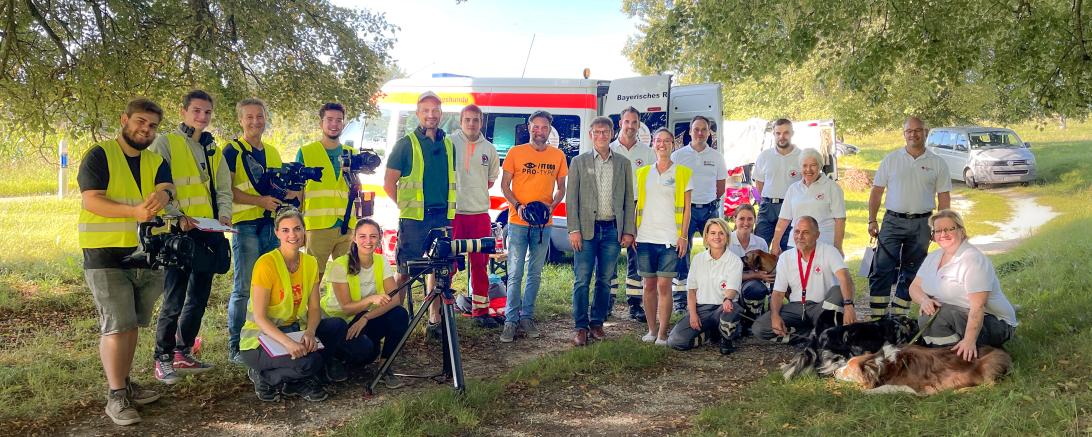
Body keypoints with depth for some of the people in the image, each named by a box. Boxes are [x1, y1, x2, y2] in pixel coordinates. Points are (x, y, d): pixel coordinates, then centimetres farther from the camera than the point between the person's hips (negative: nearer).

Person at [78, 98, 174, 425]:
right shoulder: (99, 156, -4)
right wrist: (135, 211, -27)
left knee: (130, 324, 13)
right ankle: (115, 397, -1)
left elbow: (167, 189, -5)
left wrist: (162, 195, -30)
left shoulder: (156, 162, 12)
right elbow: (92, 201, -14)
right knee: (117, 326, -8)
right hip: (106, 255, -5)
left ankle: (124, 383, 25)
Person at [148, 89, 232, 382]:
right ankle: (163, 359, 9)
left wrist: (224, 213, -2)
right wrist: (177, 216, -20)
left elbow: (223, 188, 16)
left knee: (199, 297, 12)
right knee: (174, 300, -5)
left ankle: (183, 354, 25)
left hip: (208, 234, 6)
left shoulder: (213, 150, 17)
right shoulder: (165, 144, -2)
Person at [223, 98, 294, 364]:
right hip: (245, 225, -7)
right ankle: (235, 347, 2)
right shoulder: (233, 150, -3)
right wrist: (260, 200, -20)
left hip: (272, 224, 7)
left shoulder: (272, 152, 18)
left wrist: (290, 192, 3)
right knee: (243, 288, -6)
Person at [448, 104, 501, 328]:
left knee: (480, 263, 9)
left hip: (480, 213, 4)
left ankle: (480, 309, 18)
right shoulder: (449, 143, -2)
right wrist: (453, 194, -3)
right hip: (452, 212, -4)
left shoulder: (489, 148, 10)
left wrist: (477, 193, 12)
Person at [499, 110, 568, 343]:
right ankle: (511, 321, 3)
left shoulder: (558, 155, 6)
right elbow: (504, 185, 1)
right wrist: (518, 206, -14)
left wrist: (552, 206, -7)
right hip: (518, 222, -3)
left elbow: (561, 188, 12)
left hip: (543, 223, 3)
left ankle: (526, 317, 21)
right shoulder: (516, 152, 0)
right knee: (515, 274, -4)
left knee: (535, 274, 10)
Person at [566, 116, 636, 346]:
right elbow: (571, 198, 1)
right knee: (582, 280, -3)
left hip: (612, 230, 2)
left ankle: (597, 323, 18)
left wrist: (629, 231, 2)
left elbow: (628, 200, 10)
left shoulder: (623, 164, 10)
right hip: (586, 229, -2)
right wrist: (573, 229, -7)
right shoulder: (579, 162, 5)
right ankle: (581, 327, 5)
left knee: (605, 280, 7)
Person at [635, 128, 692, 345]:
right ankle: (651, 330, 16)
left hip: (670, 238, -3)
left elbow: (686, 208, 3)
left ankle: (662, 334, 0)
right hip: (645, 237, 3)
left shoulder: (683, 173, 5)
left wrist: (683, 236, -4)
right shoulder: (643, 173, 12)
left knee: (664, 285, -5)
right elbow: (639, 205, 14)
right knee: (649, 285, 6)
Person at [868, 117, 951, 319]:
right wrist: (872, 220, -1)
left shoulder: (937, 163, 5)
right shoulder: (891, 159, 4)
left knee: (910, 272, 8)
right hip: (893, 221, -1)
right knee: (882, 269, -10)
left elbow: (944, 197, 7)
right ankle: (878, 316, -6)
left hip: (921, 224, 1)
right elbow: (876, 191, 5)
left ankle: (898, 315, 18)